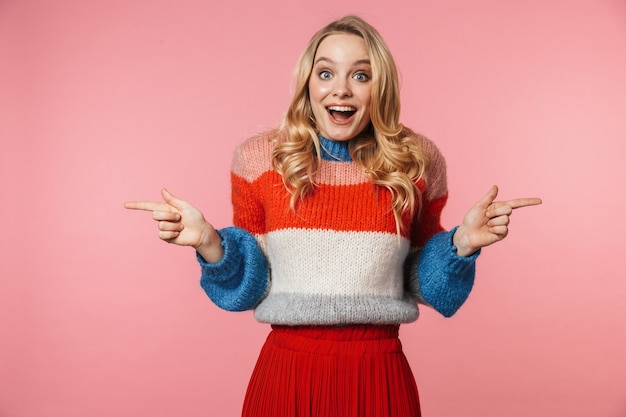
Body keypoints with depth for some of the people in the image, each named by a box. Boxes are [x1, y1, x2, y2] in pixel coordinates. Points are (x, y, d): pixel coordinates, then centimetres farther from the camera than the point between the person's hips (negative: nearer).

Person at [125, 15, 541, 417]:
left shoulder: (416, 162, -2)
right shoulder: (260, 159, -2)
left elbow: (421, 283, 7)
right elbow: (252, 283, 3)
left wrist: (461, 243, -10)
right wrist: (209, 242, -14)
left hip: (380, 377, 0)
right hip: (287, 371, 0)